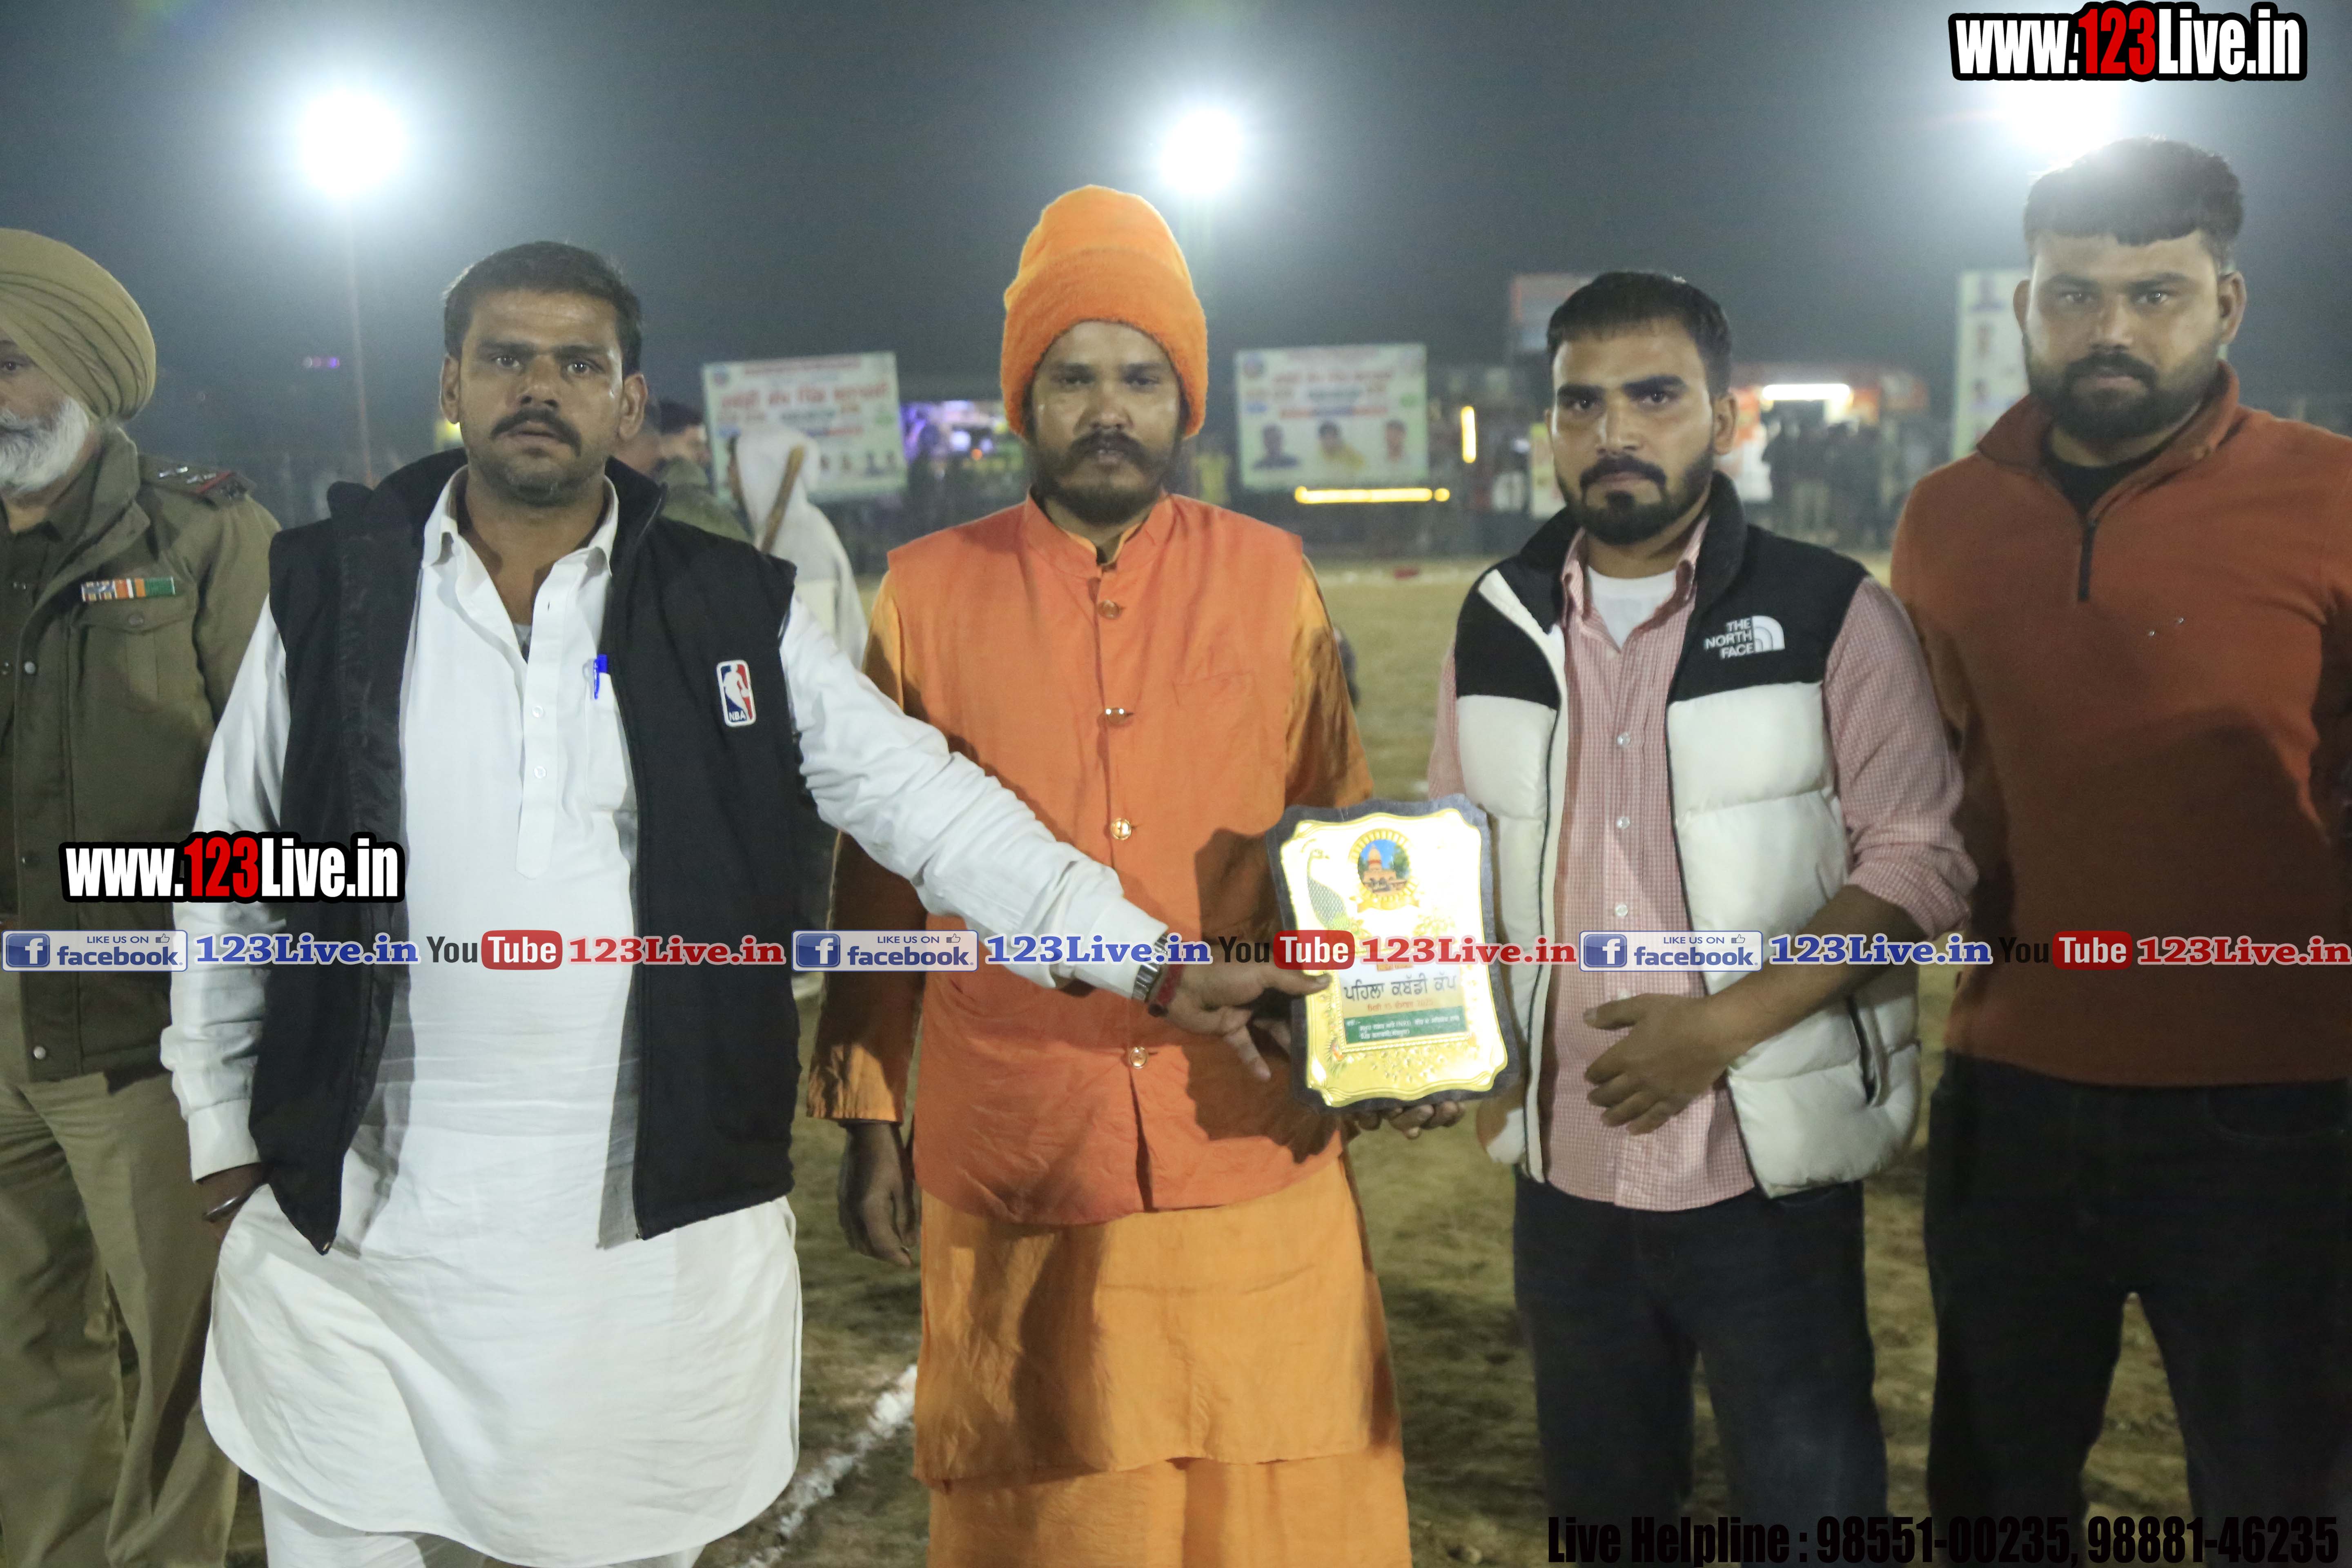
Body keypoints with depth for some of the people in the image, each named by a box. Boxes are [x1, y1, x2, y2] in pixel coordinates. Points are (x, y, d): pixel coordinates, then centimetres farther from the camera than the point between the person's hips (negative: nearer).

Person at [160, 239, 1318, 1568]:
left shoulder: (734, 610, 2)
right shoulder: (330, 593, 2)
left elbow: (927, 803, -1)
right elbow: (235, 878, 9)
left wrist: (1158, 965, -8)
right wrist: (225, 1136, 9)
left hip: (662, 1232, 0)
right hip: (355, 1227, 0)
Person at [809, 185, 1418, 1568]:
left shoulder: (1271, 581, 4)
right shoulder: (929, 594, 2)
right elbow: (882, 876, 7)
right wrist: (870, 1121, 7)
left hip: (1255, 1165, 1)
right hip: (1019, 1183, 0)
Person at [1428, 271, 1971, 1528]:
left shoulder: (1828, 613, -6)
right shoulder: (1496, 625, 6)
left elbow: (1917, 856, -9)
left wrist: (1728, 1020, -18)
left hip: (1771, 1166, -4)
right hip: (1566, 1166, 4)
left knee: (1809, 1498, 6)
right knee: (1599, 1498, 19)